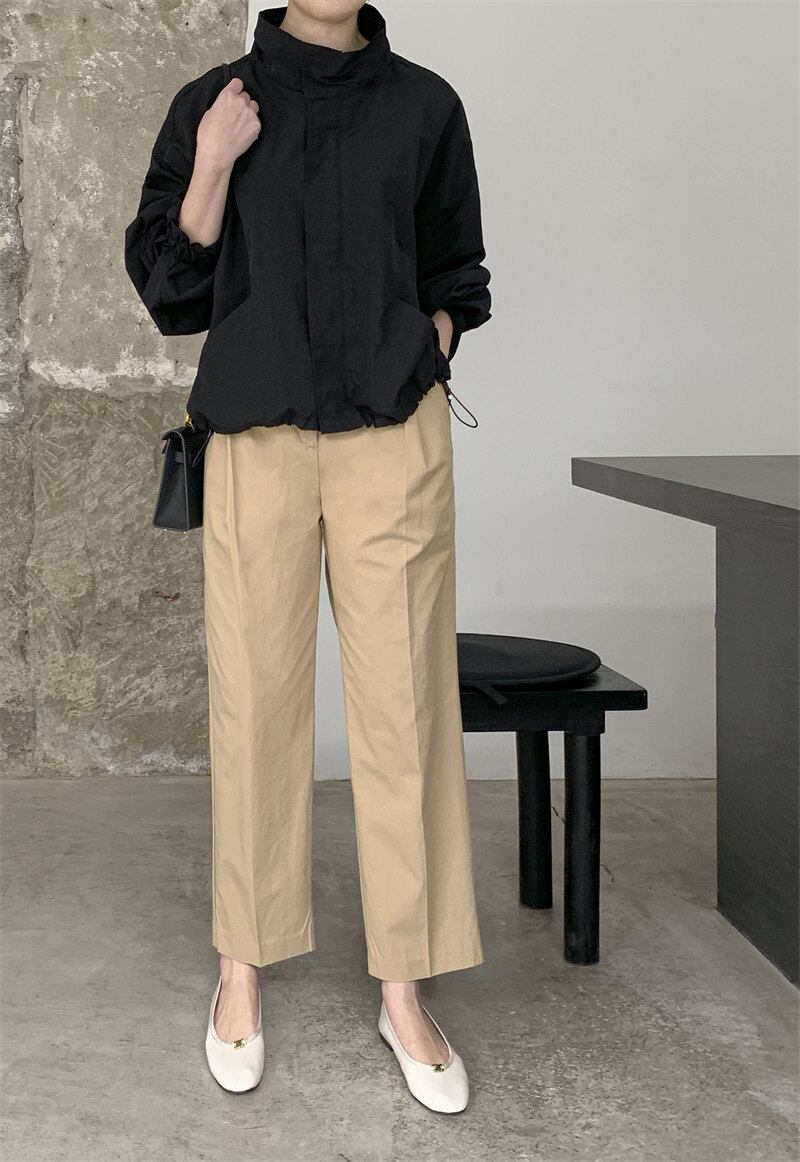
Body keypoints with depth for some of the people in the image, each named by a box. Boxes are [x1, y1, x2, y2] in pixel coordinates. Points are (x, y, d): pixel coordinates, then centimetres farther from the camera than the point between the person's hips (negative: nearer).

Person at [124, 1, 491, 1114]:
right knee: (255, 699, 1)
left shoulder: (425, 105, 10)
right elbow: (167, 285, 5)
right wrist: (211, 167, -8)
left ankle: (404, 990, 8)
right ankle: (243, 969, 16)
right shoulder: (213, 103, 8)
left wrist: (428, 352, 2)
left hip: (394, 436, 1)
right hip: (257, 435, 0)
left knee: (404, 703, -2)